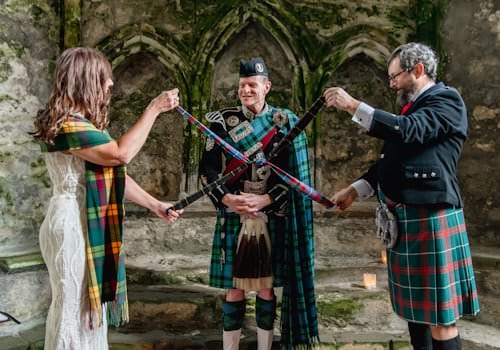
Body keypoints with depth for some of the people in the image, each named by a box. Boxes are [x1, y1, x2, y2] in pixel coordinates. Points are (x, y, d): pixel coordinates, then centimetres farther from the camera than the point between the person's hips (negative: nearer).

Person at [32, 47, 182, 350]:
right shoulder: (66, 123, -17)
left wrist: (154, 205, 13)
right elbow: (120, 154, -26)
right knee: (75, 308, 0)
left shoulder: (82, 122, 16)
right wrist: (154, 109, -17)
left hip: (88, 225, 10)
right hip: (73, 226, -10)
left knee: (90, 307, 16)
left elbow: (113, 174, 15)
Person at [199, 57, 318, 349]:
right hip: (233, 219, 0)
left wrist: (265, 200, -15)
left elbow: (294, 173, -2)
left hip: (271, 221, 0)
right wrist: (228, 199, -17)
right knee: (234, 291, 5)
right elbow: (208, 170, -1)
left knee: (266, 290, 9)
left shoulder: (284, 123, 1)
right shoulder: (222, 122, 2)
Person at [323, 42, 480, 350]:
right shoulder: (412, 107, 20)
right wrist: (353, 191, 13)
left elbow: (408, 131, -25)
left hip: (429, 217, -9)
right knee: (414, 305, 17)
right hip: (401, 217, 9)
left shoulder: (447, 100, -6)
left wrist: (353, 105, -21)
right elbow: (389, 161, 21)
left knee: (439, 313, -1)